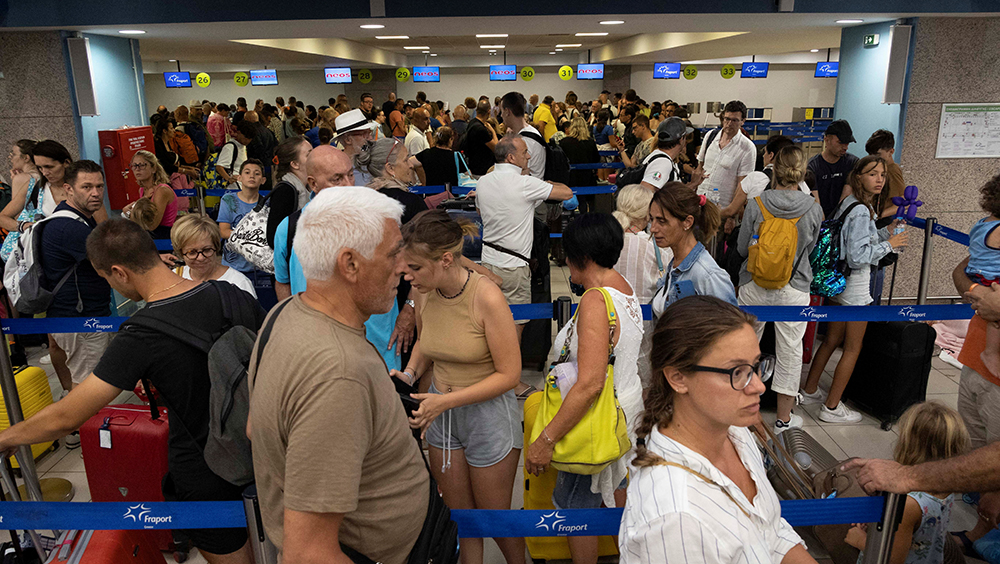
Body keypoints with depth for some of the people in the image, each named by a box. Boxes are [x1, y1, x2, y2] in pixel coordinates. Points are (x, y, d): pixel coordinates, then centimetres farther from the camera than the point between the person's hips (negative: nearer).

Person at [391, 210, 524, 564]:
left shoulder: (486, 297, -25)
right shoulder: (424, 293, -8)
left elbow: (509, 374, -19)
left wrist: (445, 401, -23)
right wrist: (409, 375, -7)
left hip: (487, 413, -5)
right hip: (440, 412, 5)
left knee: (494, 515, 15)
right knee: (458, 515, 19)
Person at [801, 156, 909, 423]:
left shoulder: (848, 204, 7)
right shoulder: (861, 211, -21)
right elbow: (857, 256, -25)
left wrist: (886, 232, 10)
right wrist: (889, 245, -15)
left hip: (839, 281, 9)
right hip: (855, 283, -9)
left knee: (832, 339, 20)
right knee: (853, 348, 4)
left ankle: (810, 391, 31)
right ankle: (831, 408, 12)